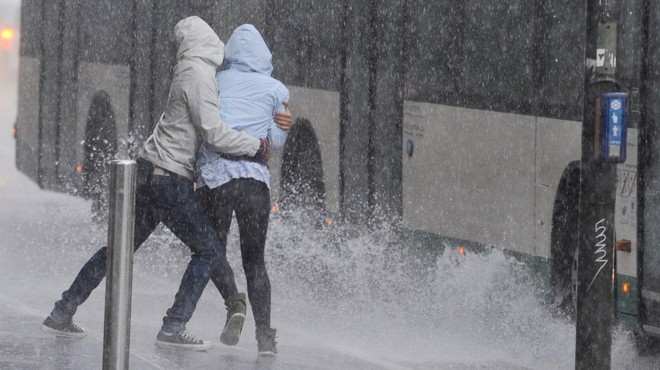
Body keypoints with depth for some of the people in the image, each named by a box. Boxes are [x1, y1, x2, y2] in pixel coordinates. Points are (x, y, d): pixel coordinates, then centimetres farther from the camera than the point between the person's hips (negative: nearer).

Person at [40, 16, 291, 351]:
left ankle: (62, 314, 18)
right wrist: (257, 145, -9)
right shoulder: (199, 73, -14)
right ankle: (173, 329, -7)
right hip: (170, 178, -9)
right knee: (209, 250, -2)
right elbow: (213, 134, -19)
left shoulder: (189, 70, 14)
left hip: (149, 173, 9)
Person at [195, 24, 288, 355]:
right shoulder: (277, 90, 9)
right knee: (254, 259, 10)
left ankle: (233, 301, -11)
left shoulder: (215, 82, 10)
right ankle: (264, 334, -4)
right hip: (254, 176, 0)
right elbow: (277, 140, 6)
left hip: (212, 175, 0)